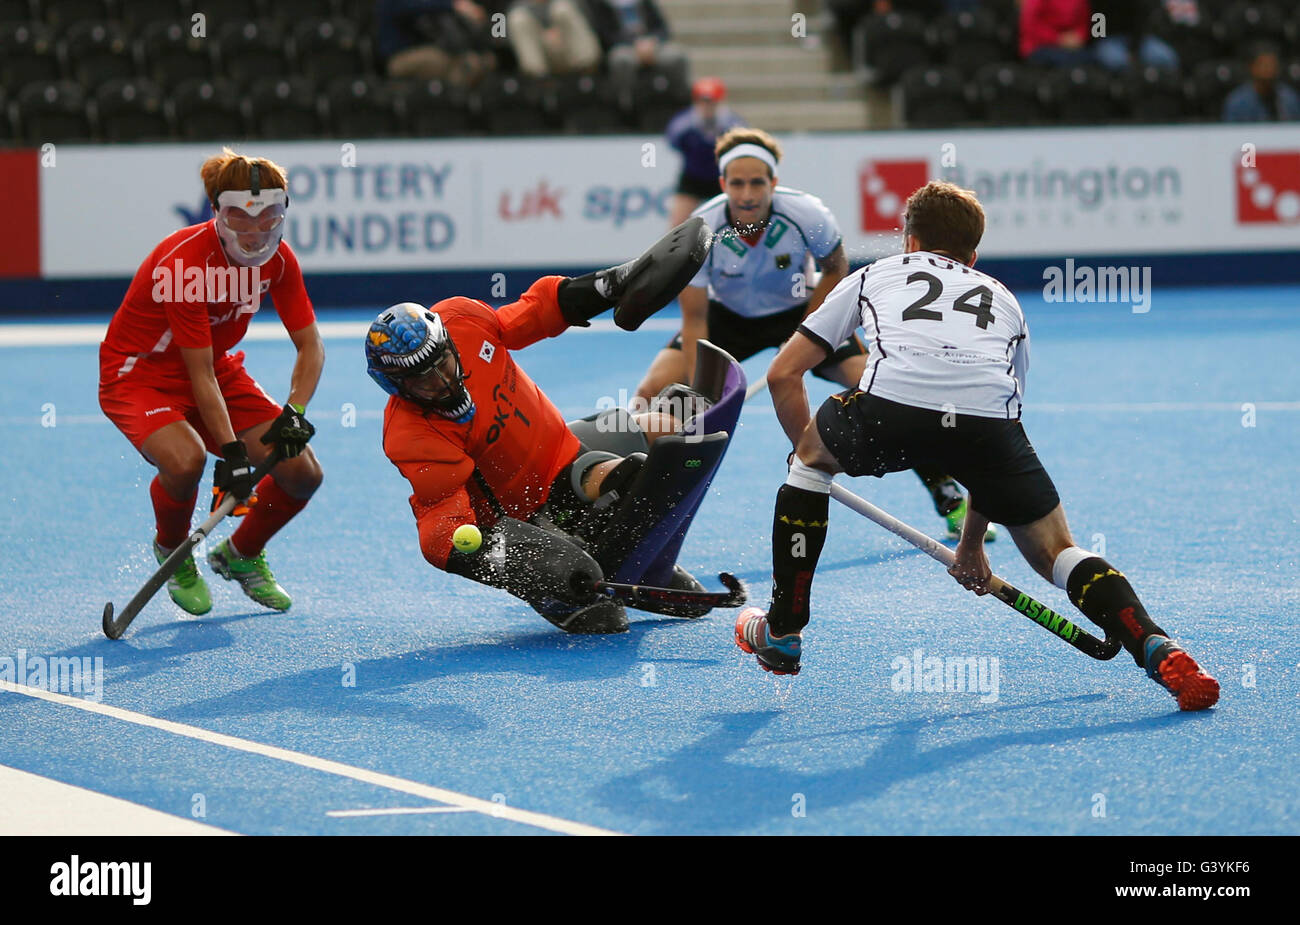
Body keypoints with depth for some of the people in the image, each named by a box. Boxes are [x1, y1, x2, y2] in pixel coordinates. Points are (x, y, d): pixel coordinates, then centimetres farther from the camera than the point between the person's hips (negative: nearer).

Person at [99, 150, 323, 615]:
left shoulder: (277, 259, -11)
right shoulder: (184, 262, -31)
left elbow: (310, 344, -4)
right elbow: (200, 375, -30)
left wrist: (294, 412, -21)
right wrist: (231, 451, -34)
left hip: (219, 368, 6)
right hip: (139, 373, -6)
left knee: (303, 472, -9)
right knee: (185, 459, -36)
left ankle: (240, 554, 21)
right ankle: (172, 551, -2)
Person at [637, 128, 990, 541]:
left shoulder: (807, 215, -27)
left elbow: (835, 270, -6)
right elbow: (695, 318, -21)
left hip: (798, 311, 0)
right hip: (727, 315, 0)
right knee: (653, 391, -19)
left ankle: (952, 505, -3)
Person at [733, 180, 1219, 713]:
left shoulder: (875, 275, 35)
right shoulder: (1003, 299, 39)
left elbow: (782, 374, 31)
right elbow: (996, 460, 42)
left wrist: (809, 452, 48)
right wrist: (971, 543, 52)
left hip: (894, 402, -1)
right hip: (988, 415, 1)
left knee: (811, 454, 31)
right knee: (1055, 551, 15)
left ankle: (781, 631, 34)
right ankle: (1156, 648, -11)